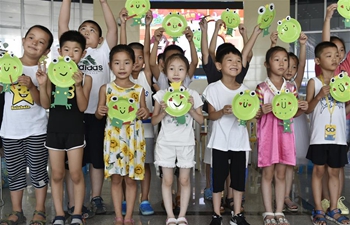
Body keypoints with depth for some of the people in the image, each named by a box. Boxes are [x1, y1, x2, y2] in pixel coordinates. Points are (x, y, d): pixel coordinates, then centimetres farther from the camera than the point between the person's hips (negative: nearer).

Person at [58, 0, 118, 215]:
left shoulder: (103, 52, 8)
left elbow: (113, 29, -2)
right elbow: (62, 25, 2)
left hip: (97, 114, 0)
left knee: (97, 158, 10)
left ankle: (96, 198, 22)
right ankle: (73, 202, 14)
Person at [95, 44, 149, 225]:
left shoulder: (139, 90, 0)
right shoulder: (106, 89, 0)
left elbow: (144, 113, 7)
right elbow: (98, 115, 5)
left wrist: (146, 113, -15)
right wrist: (100, 112, -17)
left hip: (133, 139, 0)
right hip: (113, 139, 0)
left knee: (131, 179, 7)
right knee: (116, 178, 7)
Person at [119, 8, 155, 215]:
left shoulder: (146, 75, 0)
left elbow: (147, 51, -9)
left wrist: (148, 25, -16)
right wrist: (123, 24, -15)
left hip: (145, 126, 0)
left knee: (145, 164, 7)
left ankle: (144, 201, 15)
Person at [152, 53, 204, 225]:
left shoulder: (193, 95, 0)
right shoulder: (161, 94, 0)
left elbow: (201, 120, 3)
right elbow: (154, 121, 1)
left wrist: (191, 108, -13)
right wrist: (164, 111, -16)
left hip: (186, 143, 0)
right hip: (166, 143, 0)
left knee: (184, 180, 7)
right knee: (167, 180, 5)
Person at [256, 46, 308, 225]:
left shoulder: (291, 87, 6)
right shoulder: (262, 88, -6)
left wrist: (302, 108, -9)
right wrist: (263, 111, -24)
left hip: (285, 133, 3)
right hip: (267, 133, -3)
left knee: (281, 174, 10)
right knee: (268, 174, 4)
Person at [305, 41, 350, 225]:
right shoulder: (314, 82, -1)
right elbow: (308, 109, -5)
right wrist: (319, 95, -19)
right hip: (320, 136, -3)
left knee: (334, 172, 10)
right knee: (318, 171, 3)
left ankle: (333, 210, 21)